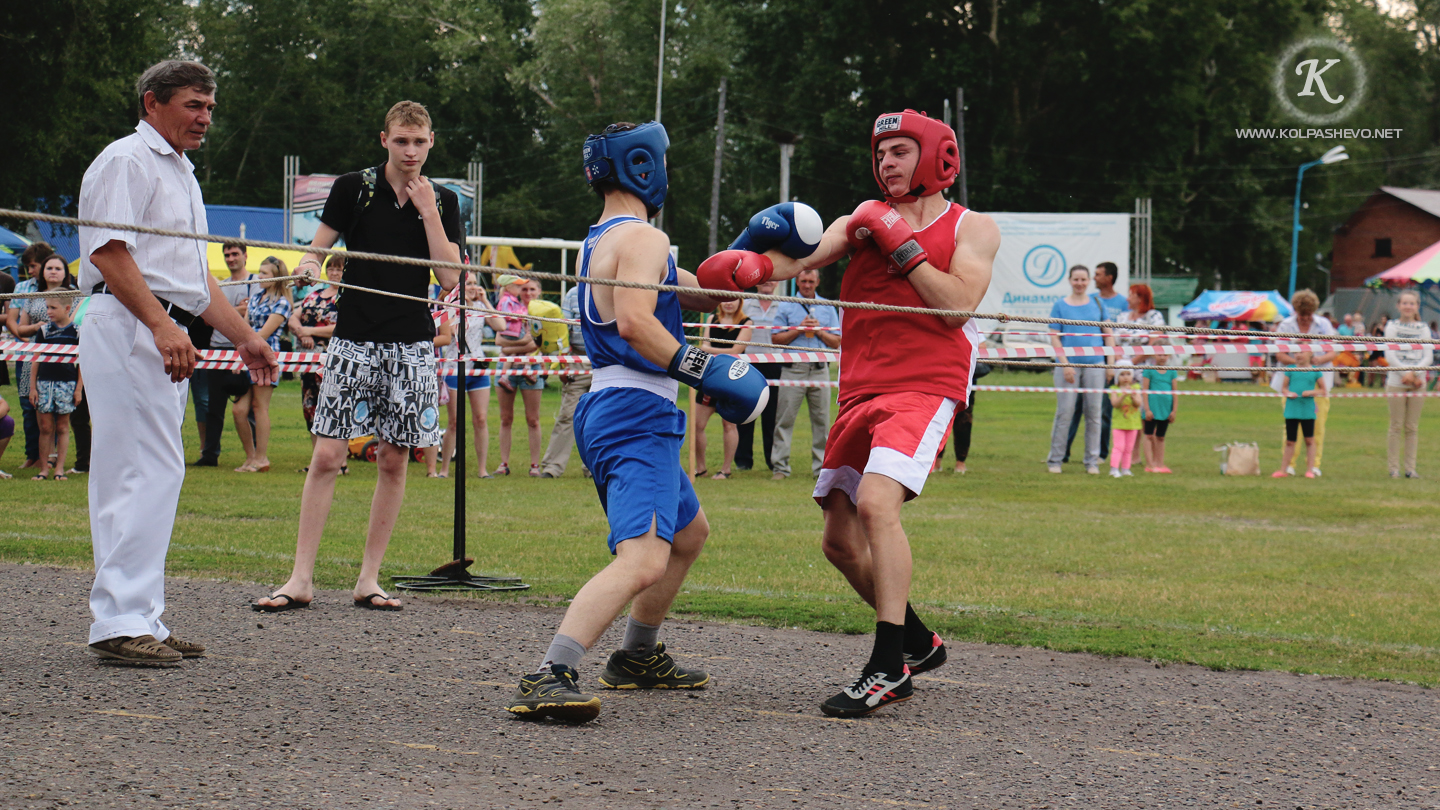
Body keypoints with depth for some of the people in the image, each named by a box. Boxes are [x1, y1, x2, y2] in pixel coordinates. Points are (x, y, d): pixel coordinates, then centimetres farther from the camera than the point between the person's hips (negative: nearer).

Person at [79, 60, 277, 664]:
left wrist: (243, 337, 25)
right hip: (127, 330, -10)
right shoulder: (126, 161, -6)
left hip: (165, 336, 10)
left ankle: (139, 621, 11)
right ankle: (121, 622, -16)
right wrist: (161, 325, -26)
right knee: (147, 472, -15)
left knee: (151, 476, 9)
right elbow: (108, 252, -18)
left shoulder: (180, 172, 26)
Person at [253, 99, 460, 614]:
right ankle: (301, 579, -4)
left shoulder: (442, 201, 8)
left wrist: (427, 211, -6)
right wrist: (308, 267, -19)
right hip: (354, 340, -2)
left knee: (394, 461, 3)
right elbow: (316, 249, 4)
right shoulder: (353, 189, 3)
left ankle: (369, 578, 11)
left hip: (412, 344, 2)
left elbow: (449, 277, -1)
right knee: (326, 456, -7)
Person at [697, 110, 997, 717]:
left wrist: (901, 244, -11)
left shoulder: (971, 229, 5)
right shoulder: (869, 215, 14)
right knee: (841, 540, 7)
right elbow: (809, 252, -2)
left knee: (876, 502, -28)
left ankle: (889, 666, -25)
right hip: (861, 391, 6)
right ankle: (918, 643, 27)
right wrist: (758, 264, -22)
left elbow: (957, 303, -10)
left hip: (925, 387, -6)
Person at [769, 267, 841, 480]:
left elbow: (836, 342, 11)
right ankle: (780, 466, 0)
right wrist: (799, 329, -7)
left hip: (819, 369, 2)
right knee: (785, 419, -3)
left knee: (821, 419, 2)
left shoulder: (828, 308, 14)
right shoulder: (786, 307, 8)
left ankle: (821, 466, 8)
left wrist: (818, 330, -5)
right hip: (793, 369, -2)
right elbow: (776, 338, 2)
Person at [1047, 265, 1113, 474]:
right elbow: (1054, 337, -1)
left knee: (1093, 413, 4)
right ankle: (1055, 460, 5)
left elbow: (1108, 334, 12)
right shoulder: (1060, 306, 3)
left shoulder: (1097, 303, 10)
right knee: (1064, 412, -3)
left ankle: (1092, 461, 11)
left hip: (1094, 365, 2)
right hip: (1069, 365, -2)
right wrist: (1064, 363, -12)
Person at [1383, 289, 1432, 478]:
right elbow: (1389, 356, -4)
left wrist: (1414, 373, -13)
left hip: (1418, 383, 2)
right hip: (1396, 382, -2)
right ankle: (1394, 468, 3)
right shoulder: (1392, 327, 3)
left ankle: (1410, 468, 8)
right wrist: (1405, 373, -14)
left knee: (1412, 427, 4)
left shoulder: (1423, 328, 8)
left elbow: (1428, 356, 1)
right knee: (1396, 427, -1)